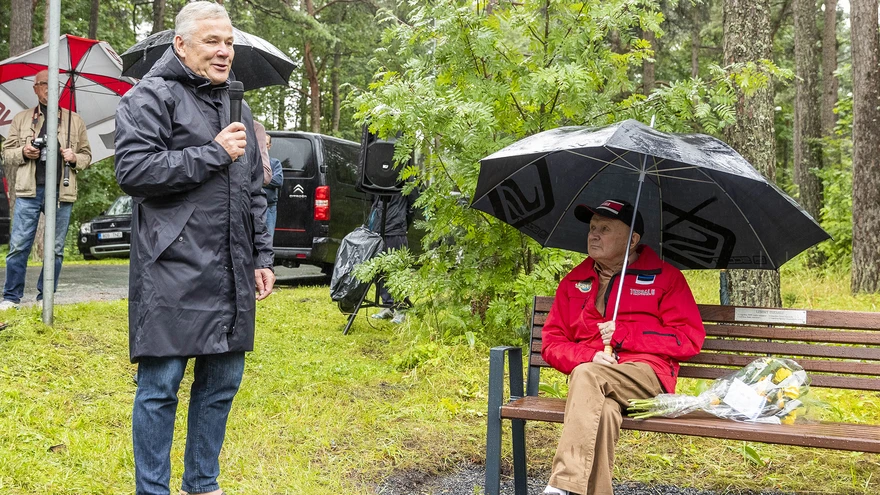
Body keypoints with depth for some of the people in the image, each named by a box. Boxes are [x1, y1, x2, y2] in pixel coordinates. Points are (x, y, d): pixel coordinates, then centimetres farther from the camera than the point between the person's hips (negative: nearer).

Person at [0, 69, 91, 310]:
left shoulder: (75, 121, 13)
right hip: (29, 191, -1)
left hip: (61, 191, 1)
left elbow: (86, 156, 17)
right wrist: (23, 152, -6)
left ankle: (45, 298, 14)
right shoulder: (21, 118, 13)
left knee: (55, 249, 5)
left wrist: (74, 158, -5)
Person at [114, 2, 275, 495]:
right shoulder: (151, 97, -3)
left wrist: (262, 257, 17)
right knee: (160, 387, -1)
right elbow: (133, 170, -16)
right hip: (173, 272, -7)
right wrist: (213, 154, -13)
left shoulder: (238, 107, 19)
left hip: (232, 277, 7)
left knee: (223, 382, 12)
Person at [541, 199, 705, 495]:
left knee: (586, 376, -35)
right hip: (590, 376, 3)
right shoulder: (574, 282, 21)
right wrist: (587, 356, -8)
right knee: (602, 412, -36)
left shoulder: (665, 276, 11)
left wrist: (624, 334, -7)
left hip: (646, 374, -2)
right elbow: (552, 342, 16)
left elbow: (691, 339, 3)